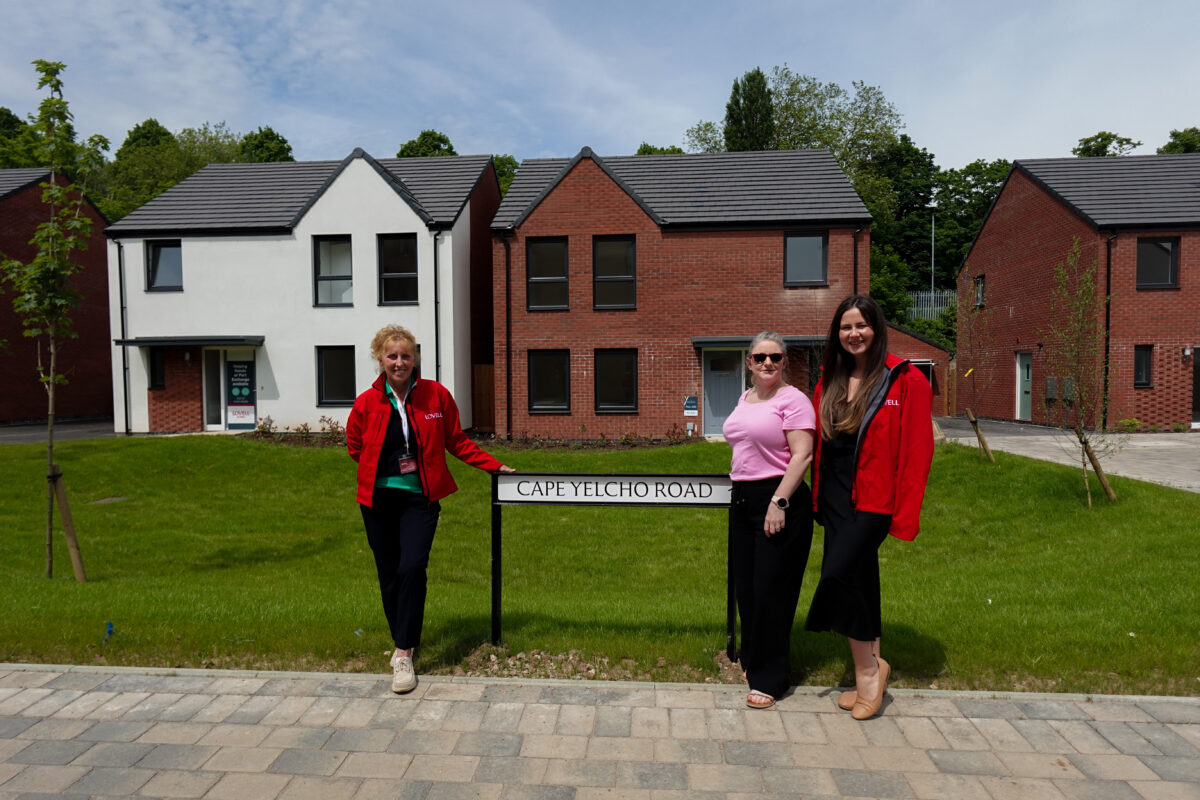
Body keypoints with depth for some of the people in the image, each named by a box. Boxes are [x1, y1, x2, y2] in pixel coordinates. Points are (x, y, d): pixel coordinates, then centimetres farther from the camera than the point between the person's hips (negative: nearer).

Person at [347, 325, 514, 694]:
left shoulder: (436, 395, -2)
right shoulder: (366, 403, -2)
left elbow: (457, 441, 8)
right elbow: (355, 447, 15)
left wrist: (494, 466, 4)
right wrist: (385, 465, 7)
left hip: (420, 498, -1)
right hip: (378, 500, 2)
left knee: (412, 567, -15)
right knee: (389, 574, 8)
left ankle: (404, 655, -6)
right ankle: (401, 640, 30)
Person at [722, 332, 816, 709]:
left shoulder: (793, 399, -10)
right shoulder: (745, 399, 14)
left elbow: (802, 455, -17)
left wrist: (779, 501, -21)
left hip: (779, 500, -8)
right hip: (743, 499, 8)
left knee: (771, 590, -2)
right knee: (745, 588, 13)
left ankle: (769, 679, 12)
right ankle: (751, 660, 32)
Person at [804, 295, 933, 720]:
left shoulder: (905, 381, -7)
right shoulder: (829, 383, 10)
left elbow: (917, 450, -10)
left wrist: (905, 513, -14)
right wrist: (818, 497, 10)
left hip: (872, 499, -6)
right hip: (834, 497, 6)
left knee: (837, 576, -16)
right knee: (857, 583, 12)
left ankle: (868, 668, 5)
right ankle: (870, 672, 25)